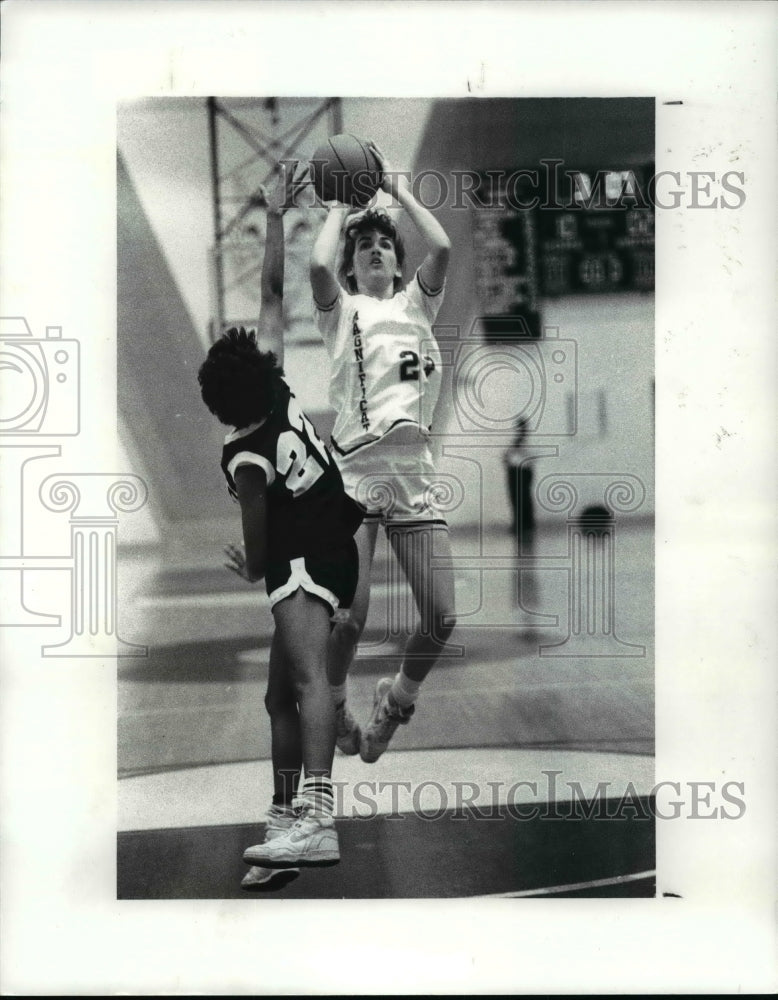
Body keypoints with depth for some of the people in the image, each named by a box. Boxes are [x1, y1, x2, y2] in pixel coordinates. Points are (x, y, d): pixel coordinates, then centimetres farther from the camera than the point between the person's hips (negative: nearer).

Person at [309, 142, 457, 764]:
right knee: (351, 615, -11)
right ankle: (334, 706, 18)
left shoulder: (417, 304, 20)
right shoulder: (341, 309, 13)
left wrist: (400, 190, 12)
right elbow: (319, 265, -10)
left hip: (415, 469, 3)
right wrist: (339, 206, 7)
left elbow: (442, 249, 1)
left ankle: (397, 700, 23)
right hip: (356, 468, -3)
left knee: (441, 616, -4)